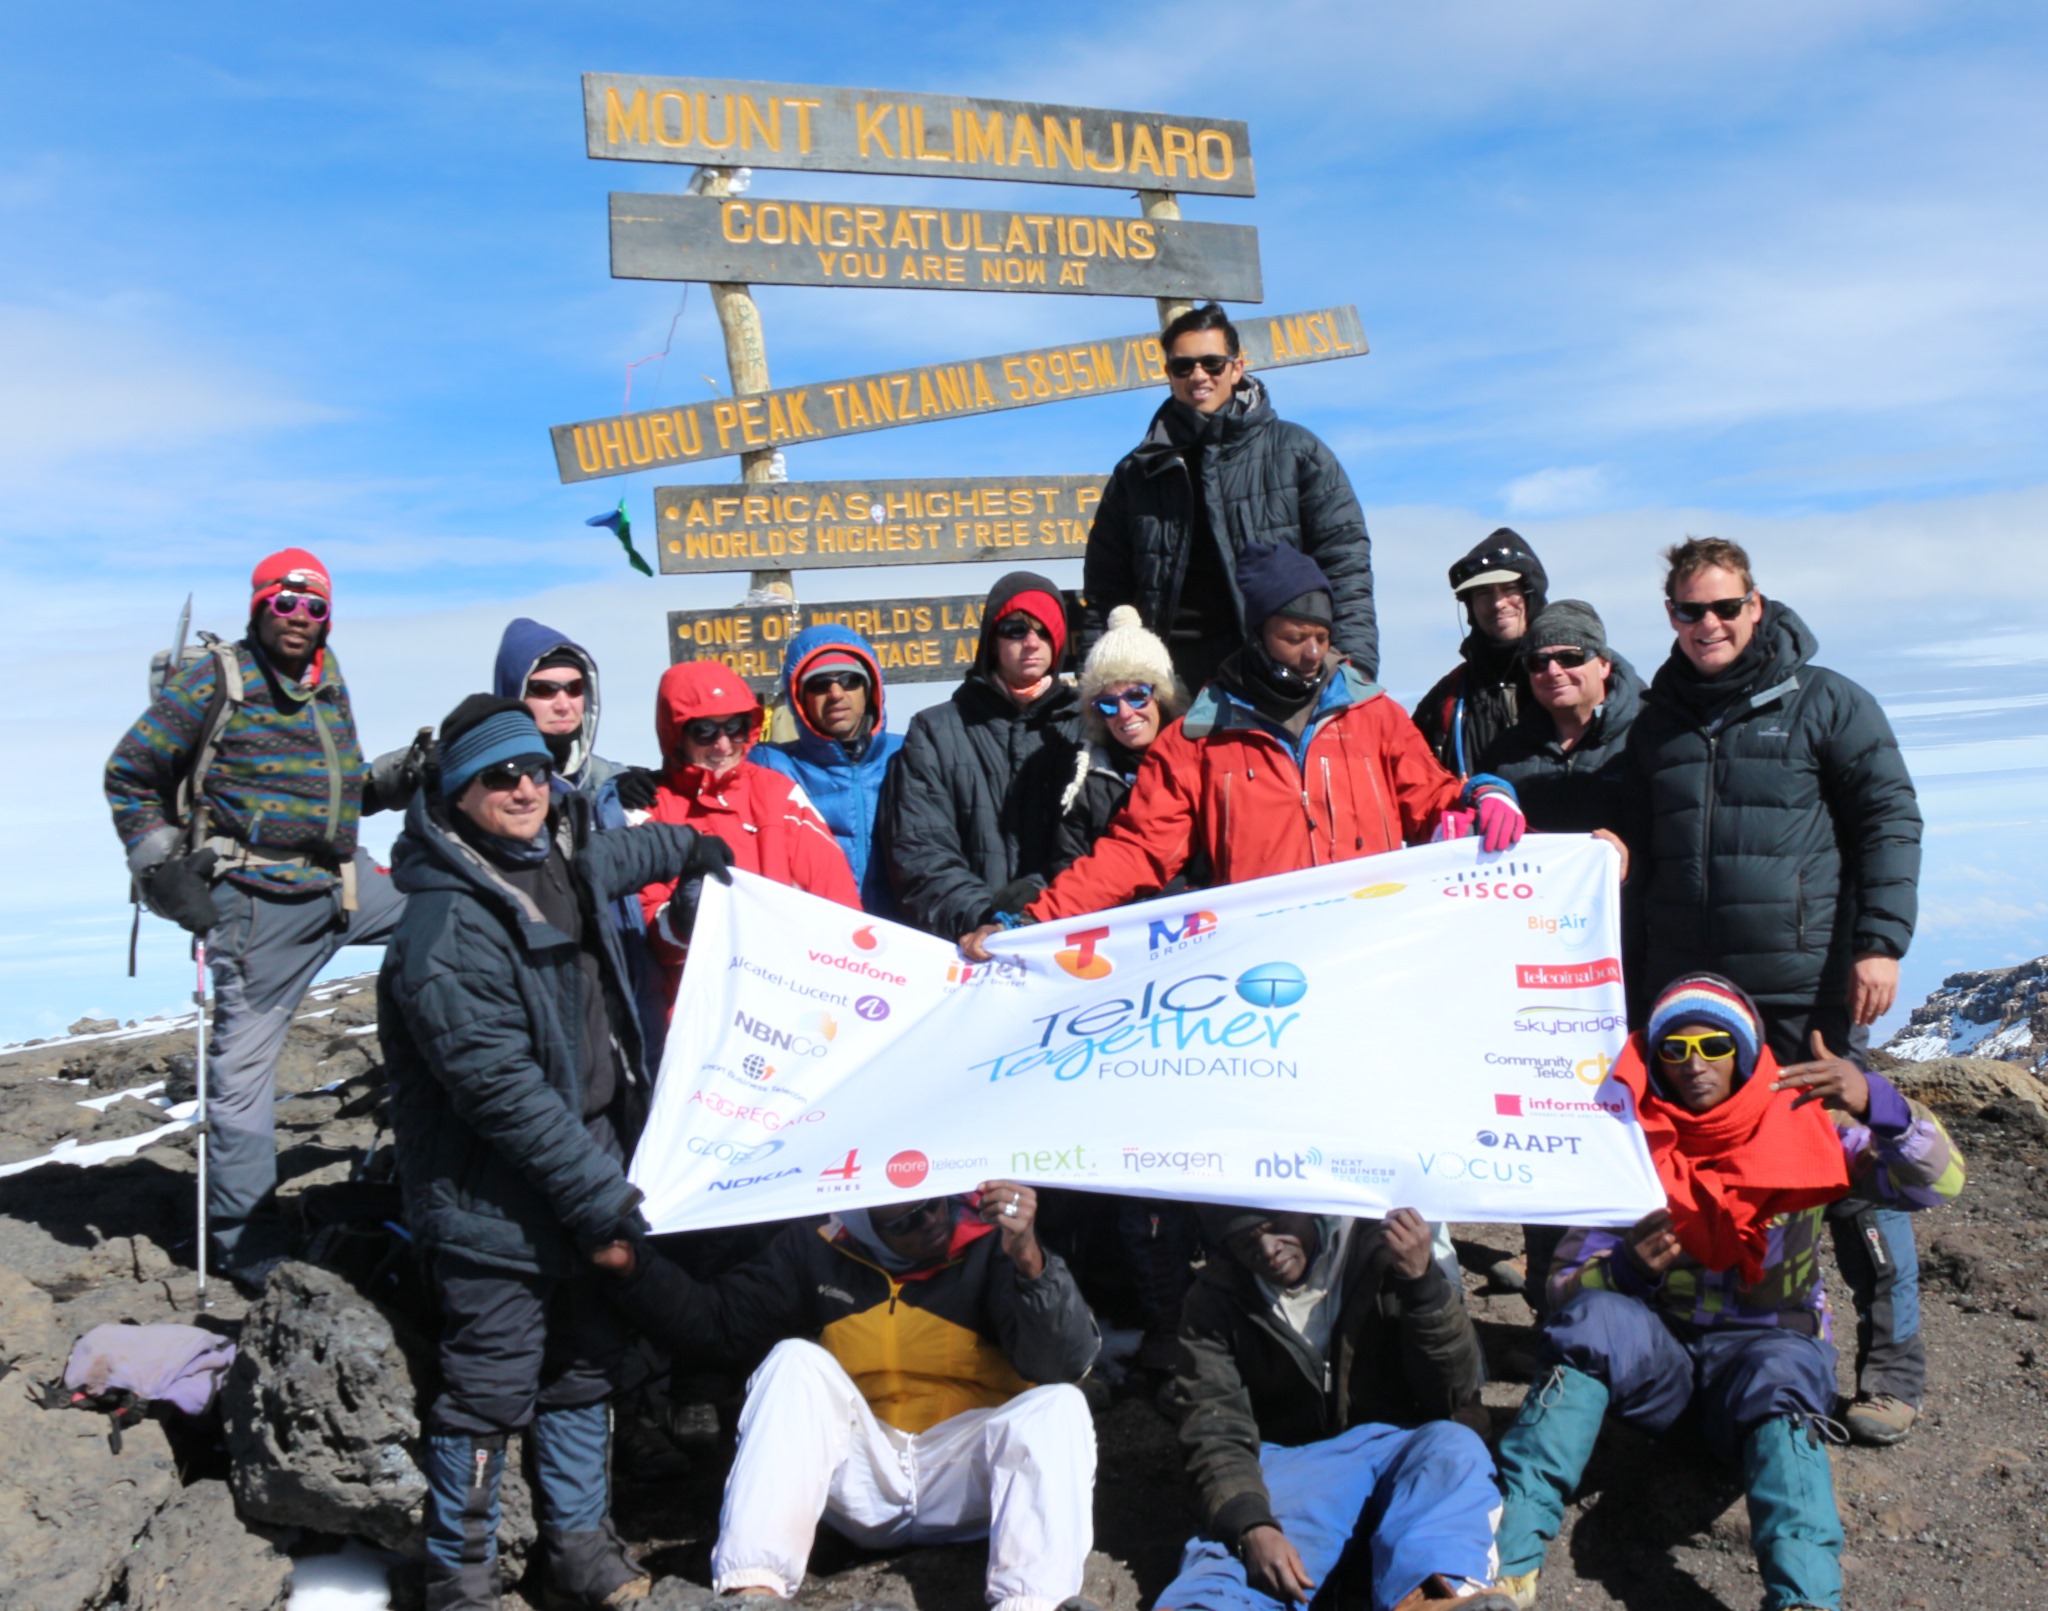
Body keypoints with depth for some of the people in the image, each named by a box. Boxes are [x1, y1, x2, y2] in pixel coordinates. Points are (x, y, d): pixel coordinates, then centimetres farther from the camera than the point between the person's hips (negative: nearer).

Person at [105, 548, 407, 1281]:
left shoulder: (328, 680, 11)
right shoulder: (214, 682, -8)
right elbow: (129, 774, -2)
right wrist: (163, 871, -6)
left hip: (343, 883, 7)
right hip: (260, 902, -7)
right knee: (243, 1065, -2)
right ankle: (247, 1248, 8)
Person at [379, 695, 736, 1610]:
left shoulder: (560, 864, 4)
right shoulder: (448, 929, -24)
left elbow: (612, 859, 32)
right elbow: (502, 1089, -27)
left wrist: (687, 849, 44)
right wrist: (597, 1191, -25)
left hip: (590, 1173, 9)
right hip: (496, 1207, -8)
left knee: (584, 1367, 19)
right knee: (491, 1392, 3)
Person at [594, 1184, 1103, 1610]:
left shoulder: (989, 1242, -6)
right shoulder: (817, 1248, 3)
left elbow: (1067, 1363, -18)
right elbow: (718, 1321, 5)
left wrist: (1028, 1260, -35)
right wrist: (636, 1265, -10)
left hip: (965, 1481, -1)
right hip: (860, 1476, 2)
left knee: (1058, 1406, -27)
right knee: (794, 1362, -21)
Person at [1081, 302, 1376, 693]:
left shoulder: (1296, 451, 8)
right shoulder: (1138, 473, 14)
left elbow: (1344, 564, 3)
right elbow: (1104, 591, 15)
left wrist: (1353, 665, -9)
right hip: (1179, 683, 2)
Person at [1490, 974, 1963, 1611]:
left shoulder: (1801, 1126, -1)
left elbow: (1937, 1182, -13)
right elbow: (1566, 1287, -2)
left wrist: (1874, 1101, -33)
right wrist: (1628, 1269, -25)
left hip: (1768, 1345, -1)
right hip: (1655, 1354, 1)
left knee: (1779, 1377, -35)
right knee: (1597, 1322, -31)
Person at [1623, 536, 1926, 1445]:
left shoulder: (1826, 702, 1)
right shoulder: (1657, 722, 13)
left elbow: (1890, 821, -1)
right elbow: (1637, 853, 21)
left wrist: (1880, 942, -10)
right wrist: (1638, 962, 18)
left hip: (1810, 988, -4)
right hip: (1689, 991, 4)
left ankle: (1892, 1364, 12)